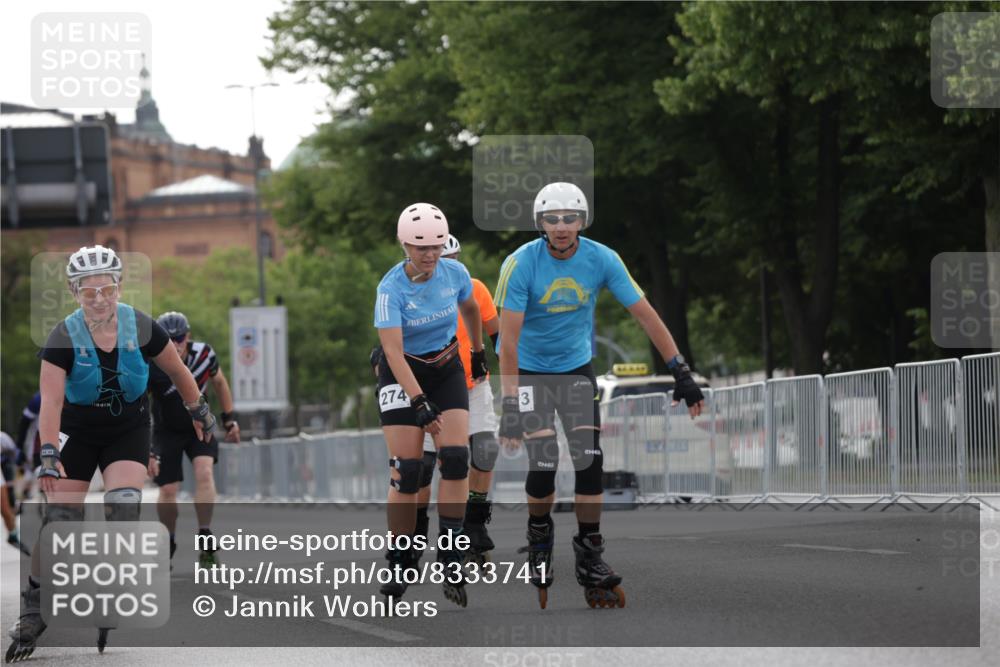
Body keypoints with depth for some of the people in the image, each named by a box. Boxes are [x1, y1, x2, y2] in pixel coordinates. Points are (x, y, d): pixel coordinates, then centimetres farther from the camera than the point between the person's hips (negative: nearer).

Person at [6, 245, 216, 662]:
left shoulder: (141, 329, -15)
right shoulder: (64, 338, -20)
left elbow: (177, 371, 4)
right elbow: (51, 400, -28)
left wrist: (198, 410, 12)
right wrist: (48, 453, -39)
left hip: (129, 431, 1)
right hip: (78, 432, -1)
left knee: (124, 507, -21)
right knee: (58, 518, -8)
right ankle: (34, 608, 3)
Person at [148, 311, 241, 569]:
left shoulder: (203, 353, -17)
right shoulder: (149, 368, -26)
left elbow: (219, 382, 5)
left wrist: (230, 418, 5)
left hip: (199, 426, 1)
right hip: (167, 432, -1)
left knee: (204, 473, -23)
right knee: (168, 491, -5)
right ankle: (168, 545, 20)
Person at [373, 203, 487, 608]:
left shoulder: (455, 273, -10)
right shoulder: (391, 288, -23)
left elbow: (469, 308, 13)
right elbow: (393, 350, -29)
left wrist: (478, 352, 25)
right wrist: (419, 402, -38)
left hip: (447, 370, 3)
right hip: (402, 374, -3)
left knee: (455, 459, -15)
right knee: (405, 471, -10)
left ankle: (450, 557, -9)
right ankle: (399, 566, -1)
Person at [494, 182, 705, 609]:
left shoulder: (602, 260, -16)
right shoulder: (521, 264, -23)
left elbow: (645, 314, -12)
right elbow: (508, 338, -26)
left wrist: (680, 372, -18)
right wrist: (510, 404, -33)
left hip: (576, 366, 3)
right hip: (529, 369, -3)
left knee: (590, 460, -8)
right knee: (543, 464, -14)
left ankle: (590, 556, 2)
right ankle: (539, 535, 15)